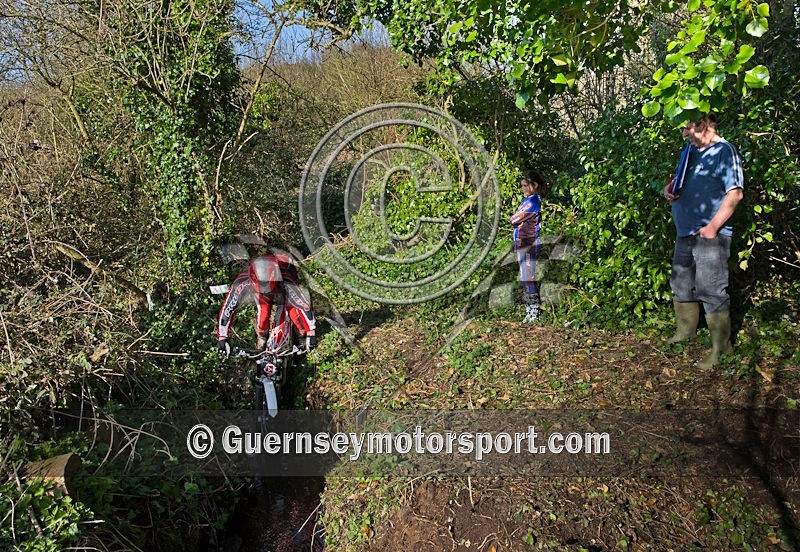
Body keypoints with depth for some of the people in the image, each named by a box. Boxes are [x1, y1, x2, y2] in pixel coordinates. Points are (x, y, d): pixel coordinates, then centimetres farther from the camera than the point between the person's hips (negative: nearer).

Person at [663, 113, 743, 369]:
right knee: (681, 285, 17)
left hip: (710, 235, -8)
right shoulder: (690, 151, 15)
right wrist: (669, 190, 5)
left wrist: (713, 226, -20)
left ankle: (721, 347, 2)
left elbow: (735, 193, -16)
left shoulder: (724, 151, -9)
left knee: (712, 291, -7)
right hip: (685, 232, 9)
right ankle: (685, 332, 34)